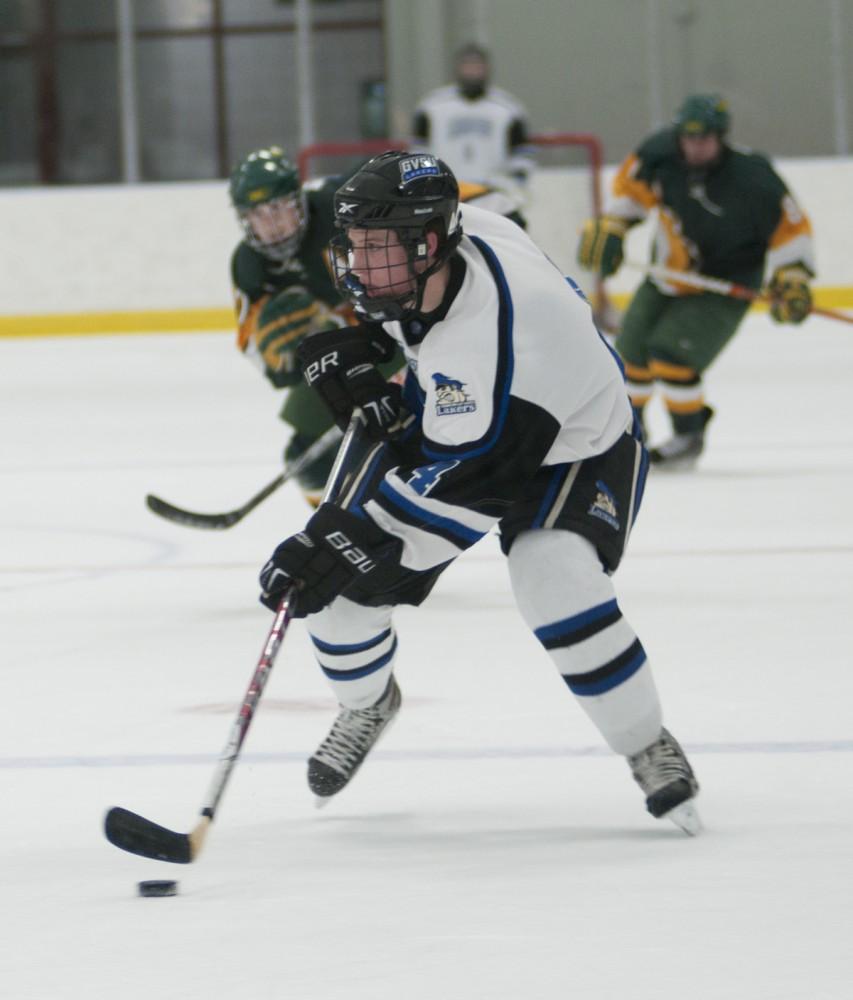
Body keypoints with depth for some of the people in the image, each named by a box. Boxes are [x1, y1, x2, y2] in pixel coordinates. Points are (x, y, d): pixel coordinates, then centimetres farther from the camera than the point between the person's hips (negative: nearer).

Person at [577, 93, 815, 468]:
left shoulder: (751, 178, -28)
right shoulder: (660, 153, -16)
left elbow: (790, 226, -18)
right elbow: (629, 185, 5)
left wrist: (791, 277, -24)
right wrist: (609, 228, -1)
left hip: (725, 282, -6)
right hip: (668, 275, 6)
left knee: (672, 353, -20)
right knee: (633, 351, 14)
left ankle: (689, 436, 1)